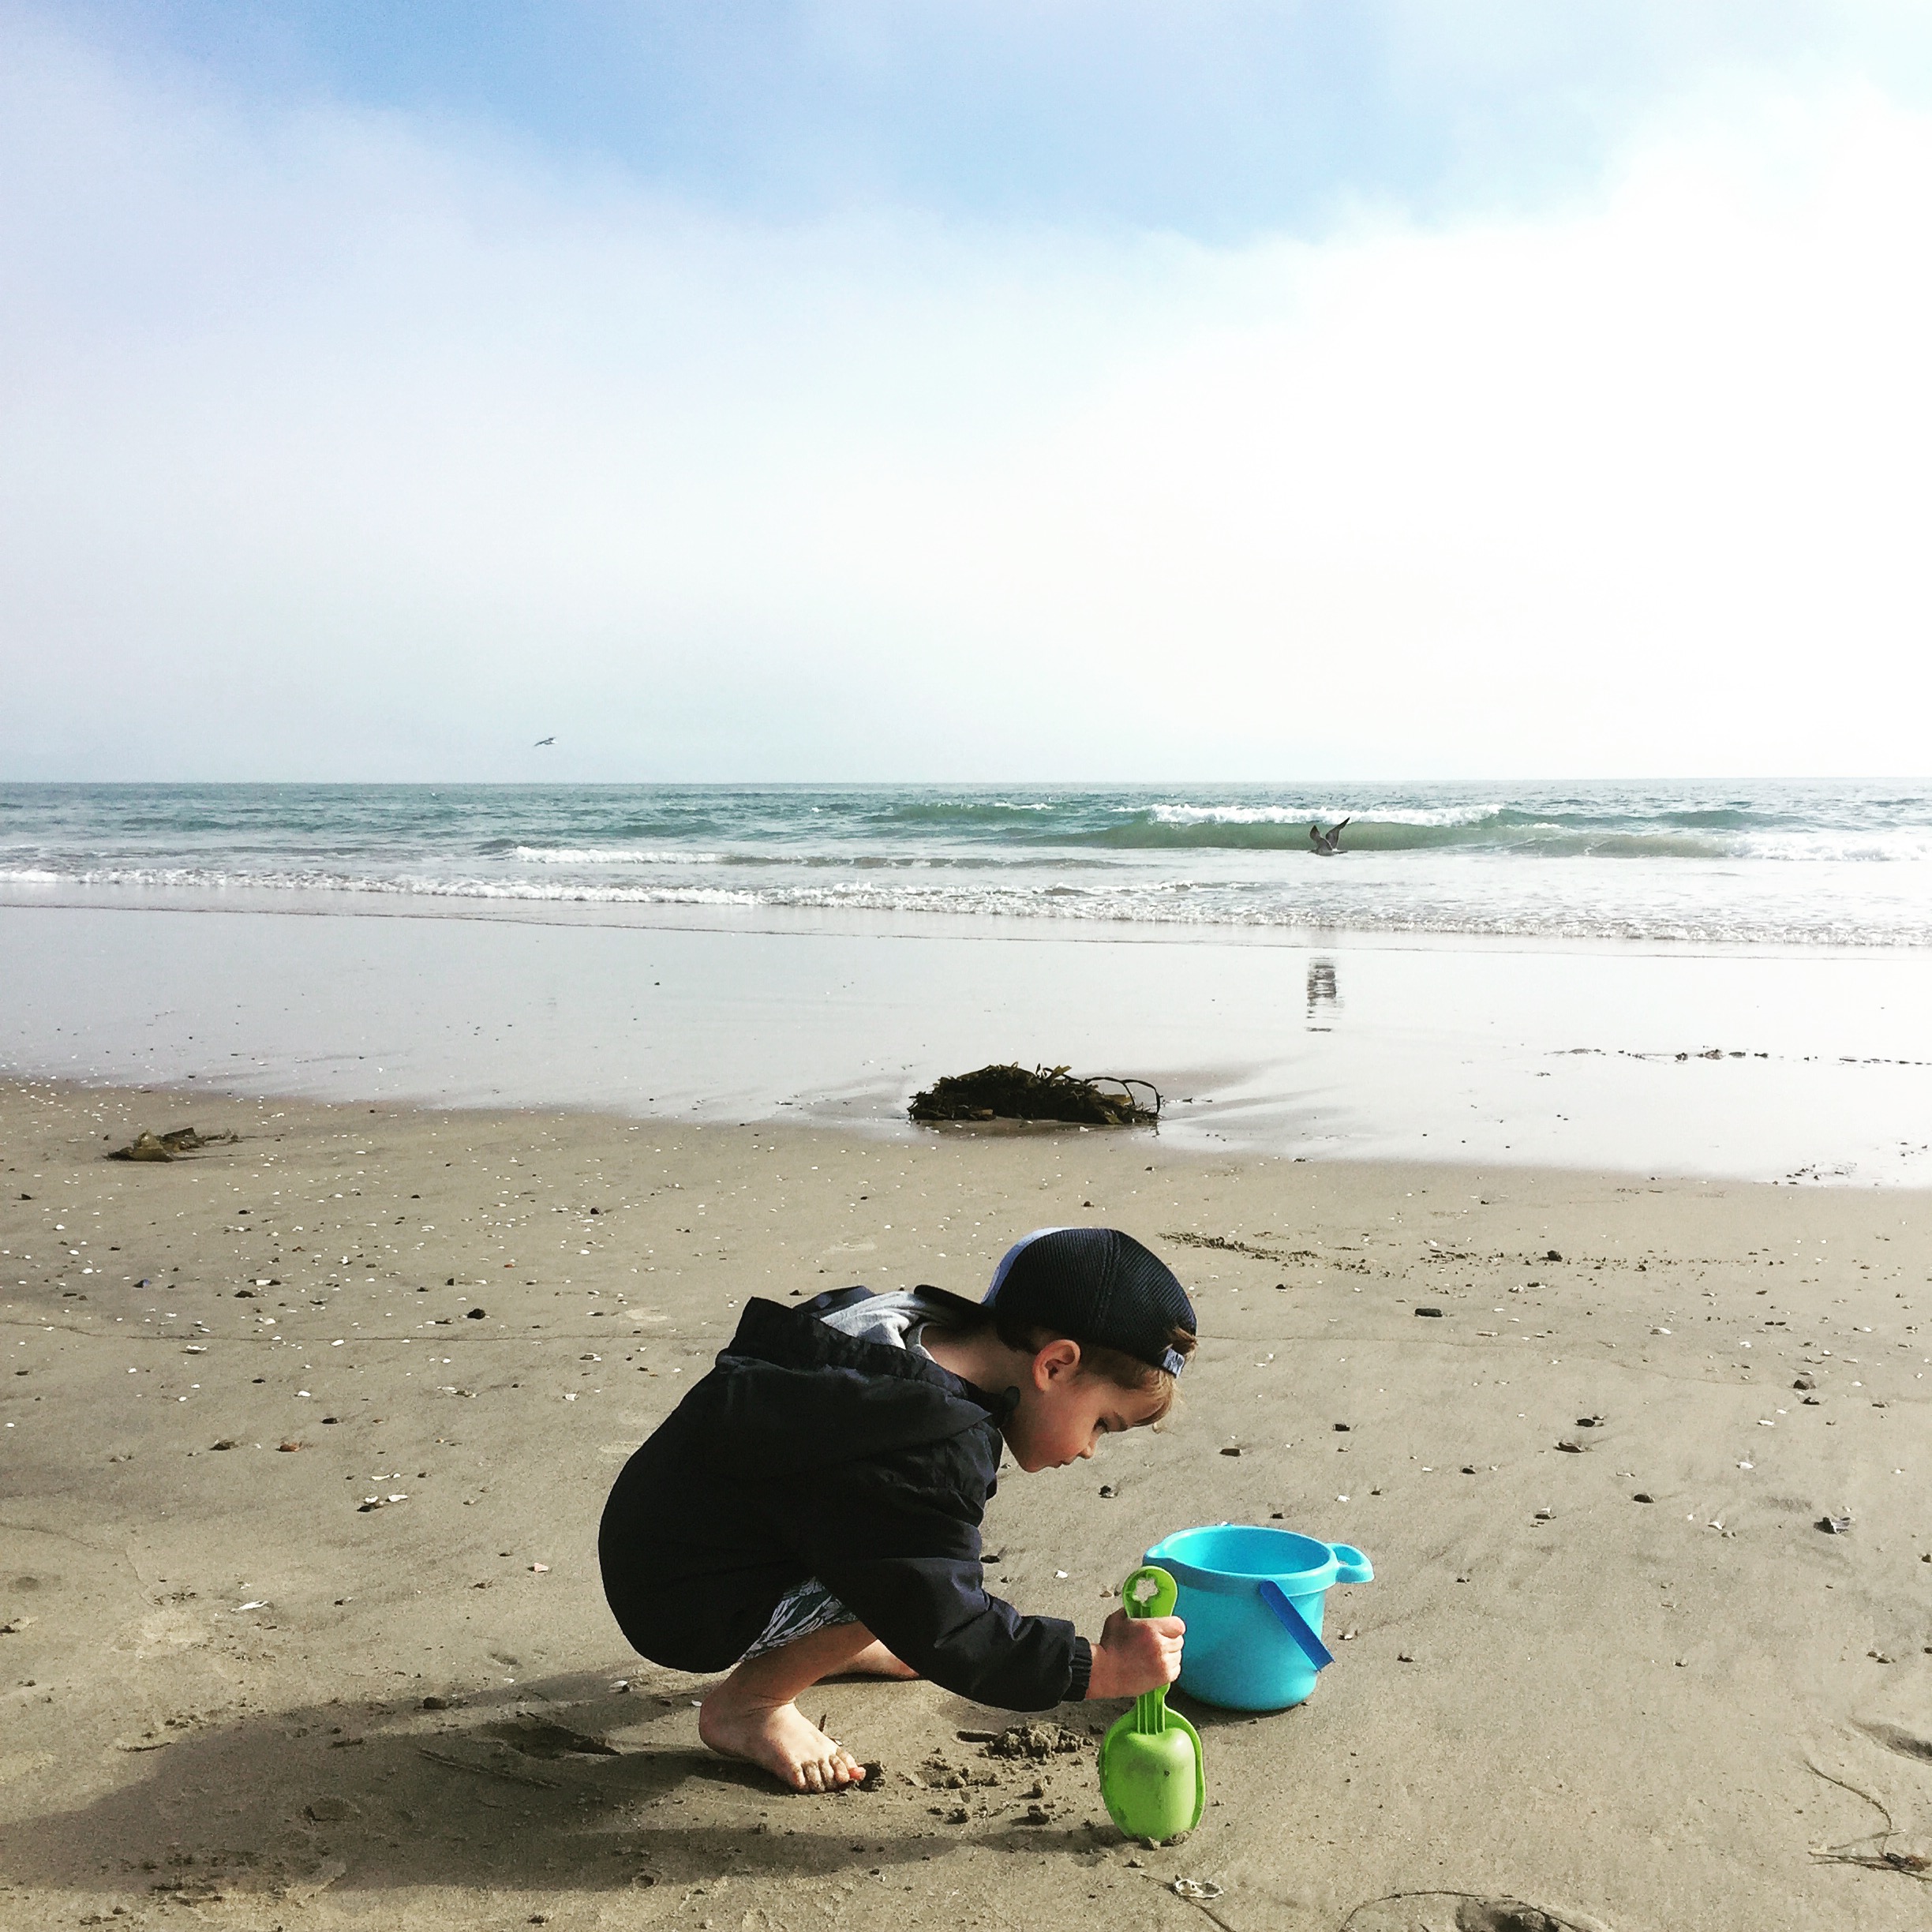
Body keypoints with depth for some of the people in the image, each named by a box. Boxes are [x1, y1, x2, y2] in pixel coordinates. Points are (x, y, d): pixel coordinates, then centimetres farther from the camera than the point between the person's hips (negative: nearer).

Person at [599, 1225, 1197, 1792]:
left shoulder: (919, 1322, -3)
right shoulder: (920, 1456, -30)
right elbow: (946, 1632, -25)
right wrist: (1099, 1669, -21)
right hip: (681, 1607, -9)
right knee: (909, 1565, -24)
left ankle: (822, 1644, 24)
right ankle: (748, 1705, -6)